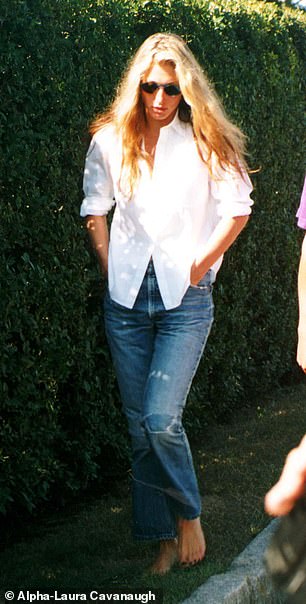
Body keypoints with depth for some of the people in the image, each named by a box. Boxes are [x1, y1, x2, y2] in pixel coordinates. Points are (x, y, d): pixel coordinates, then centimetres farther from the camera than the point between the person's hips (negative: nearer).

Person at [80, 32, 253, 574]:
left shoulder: (206, 142, -2)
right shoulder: (111, 139, 4)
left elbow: (237, 209, 2)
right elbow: (94, 209, 14)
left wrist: (201, 265, -3)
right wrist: (109, 266, 6)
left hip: (185, 297, -3)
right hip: (126, 298, 3)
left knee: (161, 419, -15)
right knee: (140, 425, 6)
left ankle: (188, 514, 12)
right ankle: (164, 536, 19)